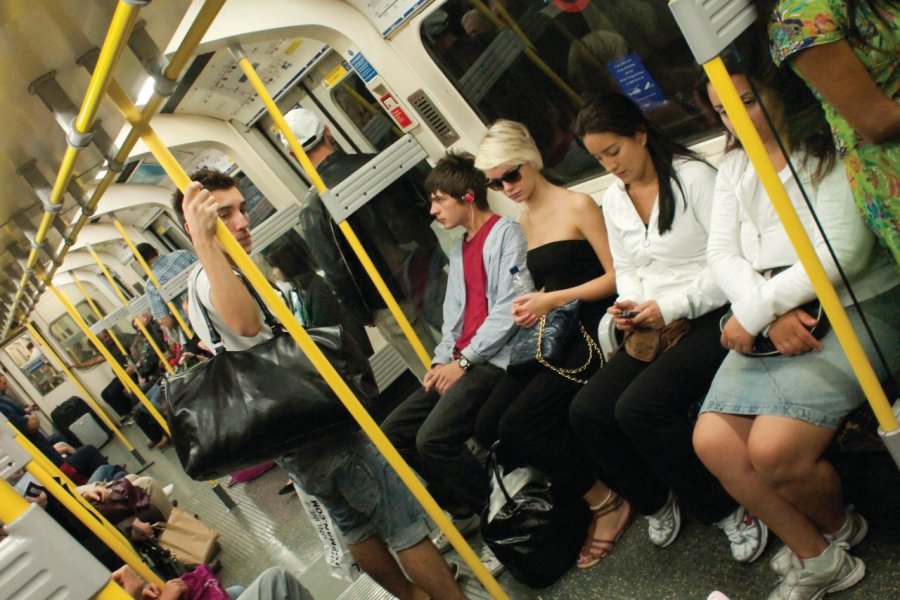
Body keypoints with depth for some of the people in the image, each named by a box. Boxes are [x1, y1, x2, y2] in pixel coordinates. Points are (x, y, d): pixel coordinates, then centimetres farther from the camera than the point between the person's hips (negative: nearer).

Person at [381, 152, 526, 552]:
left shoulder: (505, 234, -6)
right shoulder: (459, 248, 22)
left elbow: (507, 310, -15)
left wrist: (464, 361, -15)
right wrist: (442, 361, 4)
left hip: (494, 357, -9)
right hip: (460, 361, 9)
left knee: (433, 437, -25)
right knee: (392, 432, 0)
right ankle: (464, 510, 8)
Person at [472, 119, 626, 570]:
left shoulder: (577, 206, -6)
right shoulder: (521, 224, 14)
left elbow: (616, 276, -10)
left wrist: (554, 299, -16)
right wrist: (530, 306, 4)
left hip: (590, 328, -7)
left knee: (518, 423, -22)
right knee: (487, 427, -9)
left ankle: (606, 502, -2)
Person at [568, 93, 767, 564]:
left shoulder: (692, 176, -8)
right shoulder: (612, 200, 14)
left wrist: (671, 306, -17)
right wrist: (631, 307, -2)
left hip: (711, 316, -7)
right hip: (654, 328, 7)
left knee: (639, 407, -29)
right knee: (586, 411, -12)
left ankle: (730, 511, -7)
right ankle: (656, 502, 13)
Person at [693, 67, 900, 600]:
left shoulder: (829, 148, -4)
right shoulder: (734, 167, 15)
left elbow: (843, 251, -14)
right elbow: (722, 252, 5)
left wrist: (754, 310, -13)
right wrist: (772, 315, -13)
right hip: (771, 321, 6)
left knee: (773, 448, -23)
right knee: (712, 440, -12)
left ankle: (839, 527, 13)